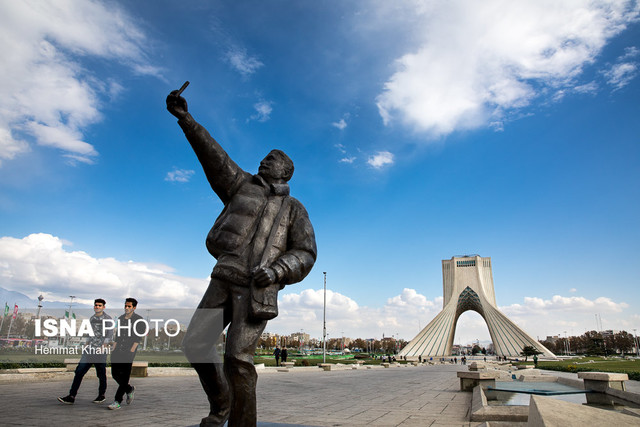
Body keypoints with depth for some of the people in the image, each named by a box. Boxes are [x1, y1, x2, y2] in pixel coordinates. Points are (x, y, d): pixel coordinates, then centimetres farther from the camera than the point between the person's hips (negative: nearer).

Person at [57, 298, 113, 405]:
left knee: (101, 374, 5)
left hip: (100, 350, -6)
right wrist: (86, 345, 18)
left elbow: (109, 335, -9)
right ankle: (71, 397, 2)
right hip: (90, 350, 6)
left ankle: (101, 395, 20)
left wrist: (103, 347, -18)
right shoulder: (92, 318, 15)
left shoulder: (107, 318, -5)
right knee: (79, 371, -2)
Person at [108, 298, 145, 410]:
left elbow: (139, 336, -7)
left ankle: (118, 402, 1)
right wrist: (113, 348, 10)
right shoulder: (120, 318, 15)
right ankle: (129, 389, 27)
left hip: (129, 351, -5)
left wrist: (132, 349, -15)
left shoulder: (139, 320, -2)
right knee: (115, 374, 3)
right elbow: (118, 335, 20)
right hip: (118, 350, 6)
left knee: (124, 376, -7)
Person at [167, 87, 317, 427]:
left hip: (257, 288, -3)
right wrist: (185, 118, 4)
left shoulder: (294, 209, 13)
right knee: (195, 344, 1)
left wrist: (276, 270, -16)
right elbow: (212, 153, 12)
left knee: (237, 356, -15)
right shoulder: (242, 185, 19)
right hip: (225, 278, 4)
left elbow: (305, 253, 3)